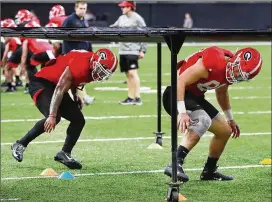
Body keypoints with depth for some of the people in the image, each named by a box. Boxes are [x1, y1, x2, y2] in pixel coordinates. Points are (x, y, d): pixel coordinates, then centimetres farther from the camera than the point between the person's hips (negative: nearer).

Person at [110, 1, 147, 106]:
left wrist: (142, 50, -13)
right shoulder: (122, 18, 12)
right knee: (128, 74, 9)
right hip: (123, 50, 7)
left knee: (132, 73, -12)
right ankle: (130, 98, 14)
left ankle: (137, 98, -10)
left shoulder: (137, 19, -9)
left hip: (133, 50, -7)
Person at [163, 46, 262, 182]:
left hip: (194, 96, 10)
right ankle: (176, 164, -37)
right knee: (202, 121, -35)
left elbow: (221, 92, 22)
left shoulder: (228, 71, 0)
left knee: (225, 131, 12)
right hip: (177, 95, -10)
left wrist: (230, 119, 30)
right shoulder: (213, 63, -29)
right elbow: (180, 81, -32)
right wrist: (182, 112, -36)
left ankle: (209, 171, 27)